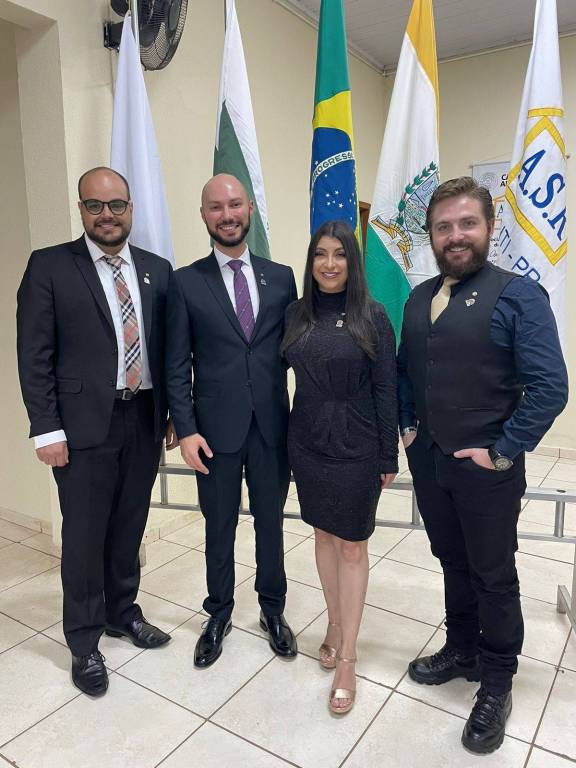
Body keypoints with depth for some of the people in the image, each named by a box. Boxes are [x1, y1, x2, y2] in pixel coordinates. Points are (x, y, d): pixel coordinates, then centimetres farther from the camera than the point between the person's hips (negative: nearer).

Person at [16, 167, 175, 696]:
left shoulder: (158, 271, 8)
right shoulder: (49, 266, -3)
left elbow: (168, 348, 9)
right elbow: (34, 355, -6)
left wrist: (175, 414, 6)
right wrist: (47, 429, -11)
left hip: (144, 419, 4)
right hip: (84, 425, -3)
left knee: (129, 527, 17)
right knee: (84, 535, 8)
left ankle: (122, 610, 39)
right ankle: (84, 642, 28)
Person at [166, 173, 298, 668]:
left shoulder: (281, 277, 4)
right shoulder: (186, 282, -1)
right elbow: (177, 365, -2)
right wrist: (185, 429, -9)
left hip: (272, 426, 2)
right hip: (216, 428, -1)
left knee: (271, 523, 16)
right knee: (219, 528, 14)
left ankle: (273, 609, 38)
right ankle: (219, 614, 37)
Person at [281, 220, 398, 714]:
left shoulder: (372, 317, -8)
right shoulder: (296, 315, 2)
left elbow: (386, 390, -7)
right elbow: (282, 369, 6)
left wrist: (388, 457, -7)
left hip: (356, 448, -3)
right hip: (308, 443, 4)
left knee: (352, 546, 5)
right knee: (324, 534, 17)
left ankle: (347, 657, 19)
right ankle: (335, 624, 37)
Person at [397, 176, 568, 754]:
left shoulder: (519, 294, -12)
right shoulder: (419, 298, 7)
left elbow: (550, 387, -17)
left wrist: (503, 452, -16)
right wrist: (405, 425, 6)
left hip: (486, 468, -5)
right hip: (428, 461, 5)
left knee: (493, 576, 12)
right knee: (453, 564, 21)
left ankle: (496, 684, 33)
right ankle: (462, 650, 43)